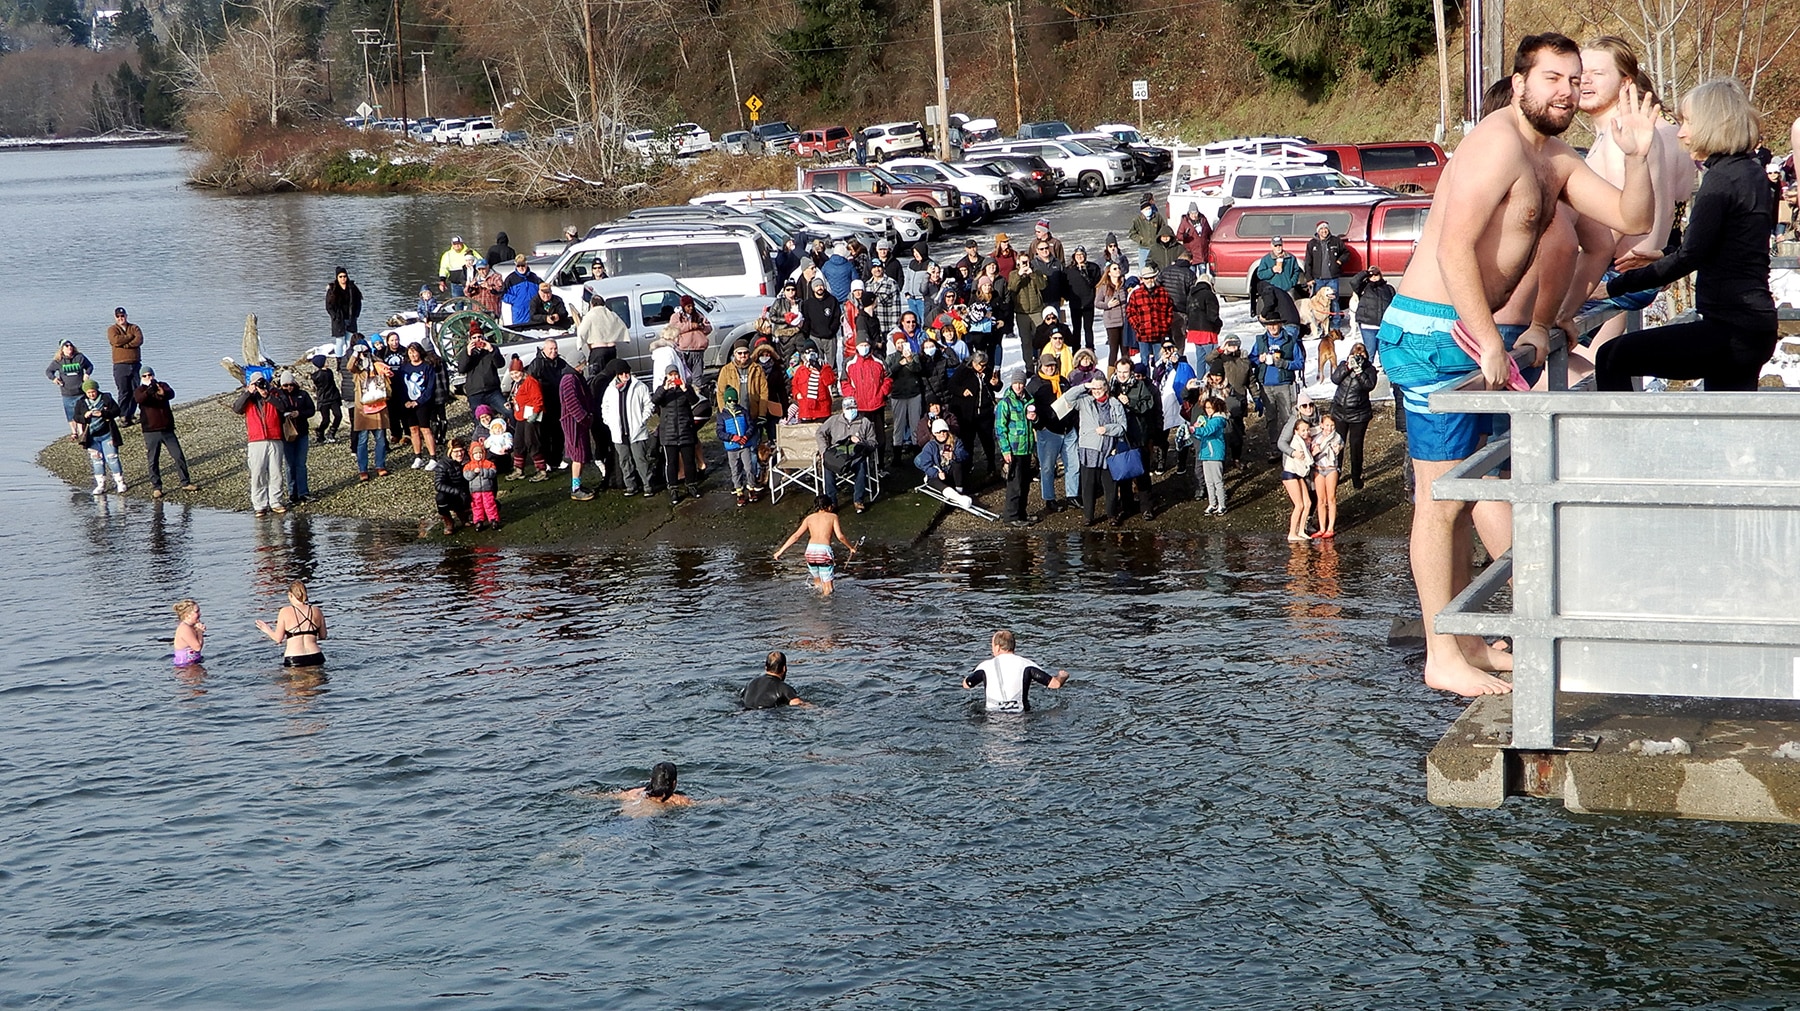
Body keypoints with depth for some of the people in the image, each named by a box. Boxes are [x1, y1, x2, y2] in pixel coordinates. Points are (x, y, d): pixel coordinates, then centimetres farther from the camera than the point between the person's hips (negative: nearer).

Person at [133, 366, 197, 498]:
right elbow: (139, 398, -24)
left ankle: (185, 483, 13)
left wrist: (163, 393, -42)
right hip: (151, 432, -2)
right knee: (153, 461, 2)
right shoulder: (140, 390, 1)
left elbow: (171, 393, -17)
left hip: (167, 429, 2)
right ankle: (156, 488, 10)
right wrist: (149, 391, -45)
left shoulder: (162, 386, 5)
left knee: (179, 456, 3)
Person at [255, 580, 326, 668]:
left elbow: (278, 638, 3)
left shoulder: (285, 612, 1)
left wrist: (267, 630, 22)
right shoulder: (316, 611, 8)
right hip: (315, 658, 2)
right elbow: (323, 636, 16)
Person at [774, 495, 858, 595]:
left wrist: (781, 550, 12)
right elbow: (840, 536, 1)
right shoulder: (833, 517, 11)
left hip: (810, 550, 3)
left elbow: (796, 536, 10)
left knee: (818, 583, 20)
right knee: (828, 589, 3)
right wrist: (851, 547, 18)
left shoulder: (809, 518, 17)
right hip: (824, 550, -3)